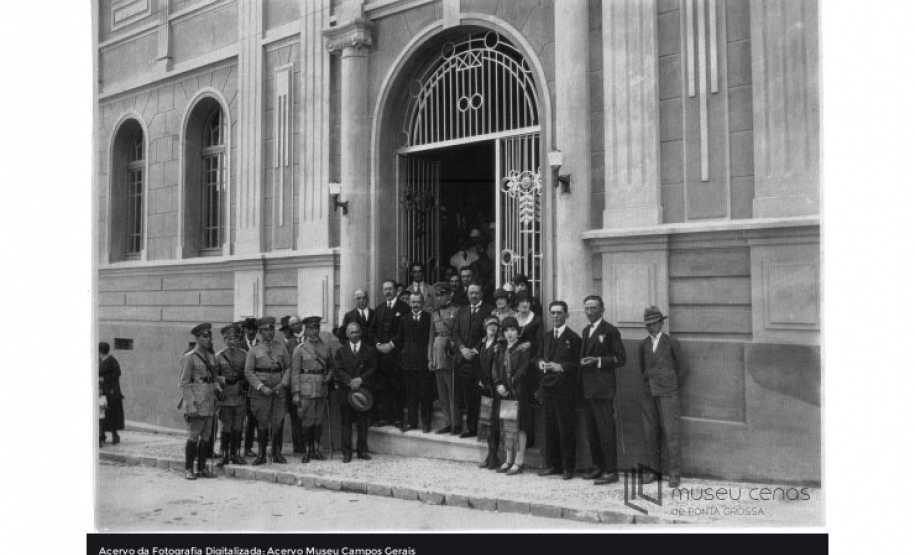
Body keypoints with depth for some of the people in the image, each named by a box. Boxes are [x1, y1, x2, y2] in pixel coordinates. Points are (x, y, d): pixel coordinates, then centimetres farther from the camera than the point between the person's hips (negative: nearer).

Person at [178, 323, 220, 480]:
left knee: (206, 437, 7)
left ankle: (202, 468, 15)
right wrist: (191, 405, -15)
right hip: (196, 403, -6)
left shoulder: (211, 357, 13)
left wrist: (215, 402, 12)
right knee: (193, 436, -3)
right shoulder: (189, 357, -6)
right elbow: (183, 383, -9)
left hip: (209, 404, 6)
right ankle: (188, 469, 7)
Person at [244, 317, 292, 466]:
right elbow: (248, 372, -1)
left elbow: (288, 368, 9)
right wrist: (261, 387, -11)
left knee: (278, 424, 0)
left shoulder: (281, 347, 10)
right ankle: (261, 455, 9)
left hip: (279, 391, 1)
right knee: (262, 424, 0)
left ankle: (277, 453, 11)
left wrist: (283, 384, -6)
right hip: (260, 392, -1)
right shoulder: (254, 351, 4)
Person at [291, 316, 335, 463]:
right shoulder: (300, 349, -2)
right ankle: (307, 451, 11)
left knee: (319, 421, 8)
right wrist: (295, 393, -9)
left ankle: (316, 450, 20)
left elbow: (331, 365, 22)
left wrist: (329, 375, -1)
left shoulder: (326, 348, 9)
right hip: (306, 389, -4)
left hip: (321, 389, 4)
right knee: (306, 422, 0)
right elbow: (294, 372, -4)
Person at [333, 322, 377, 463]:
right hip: (345, 392, 0)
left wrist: (361, 379, -15)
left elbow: (373, 368, 0)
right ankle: (347, 452, 7)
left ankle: (362, 451, 14)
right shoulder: (340, 351, 9)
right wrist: (350, 381, -16)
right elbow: (337, 370, -1)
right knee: (346, 423, 2)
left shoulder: (369, 350, 8)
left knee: (363, 423, 4)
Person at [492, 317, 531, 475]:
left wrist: (508, 387, -13)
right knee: (505, 426, 8)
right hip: (503, 392, 6)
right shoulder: (501, 350, 15)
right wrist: (499, 385, -8)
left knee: (519, 426, -4)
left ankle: (519, 462, 0)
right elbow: (495, 368, 8)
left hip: (518, 392, -6)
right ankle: (508, 460, 17)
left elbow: (522, 370, -11)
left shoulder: (523, 349, -4)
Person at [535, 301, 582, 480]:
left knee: (566, 429, -1)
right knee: (549, 428, 9)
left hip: (565, 389, -5)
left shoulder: (573, 338, -3)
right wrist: (541, 363, -3)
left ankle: (568, 467, 7)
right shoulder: (546, 337, 16)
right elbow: (539, 356, 18)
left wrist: (560, 367, -19)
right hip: (547, 387, 5)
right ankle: (551, 464, 18)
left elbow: (577, 364, -7)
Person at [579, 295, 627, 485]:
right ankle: (598, 467, 21)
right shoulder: (586, 331, 17)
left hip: (603, 388, -8)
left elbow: (620, 358, -8)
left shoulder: (610, 331, -7)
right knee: (592, 431, 12)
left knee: (606, 430, -6)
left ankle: (611, 471, -1)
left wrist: (598, 361, -18)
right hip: (587, 389, 8)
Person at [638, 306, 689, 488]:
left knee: (671, 433, -6)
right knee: (651, 434, 5)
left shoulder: (672, 343, -3)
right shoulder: (643, 344, 8)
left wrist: (673, 389, 4)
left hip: (667, 393, -4)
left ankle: (674, 474, -1)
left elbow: (683, 368, 1)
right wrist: (649, 383, 12)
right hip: (649, 394, 4)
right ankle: (654, 471, 15)